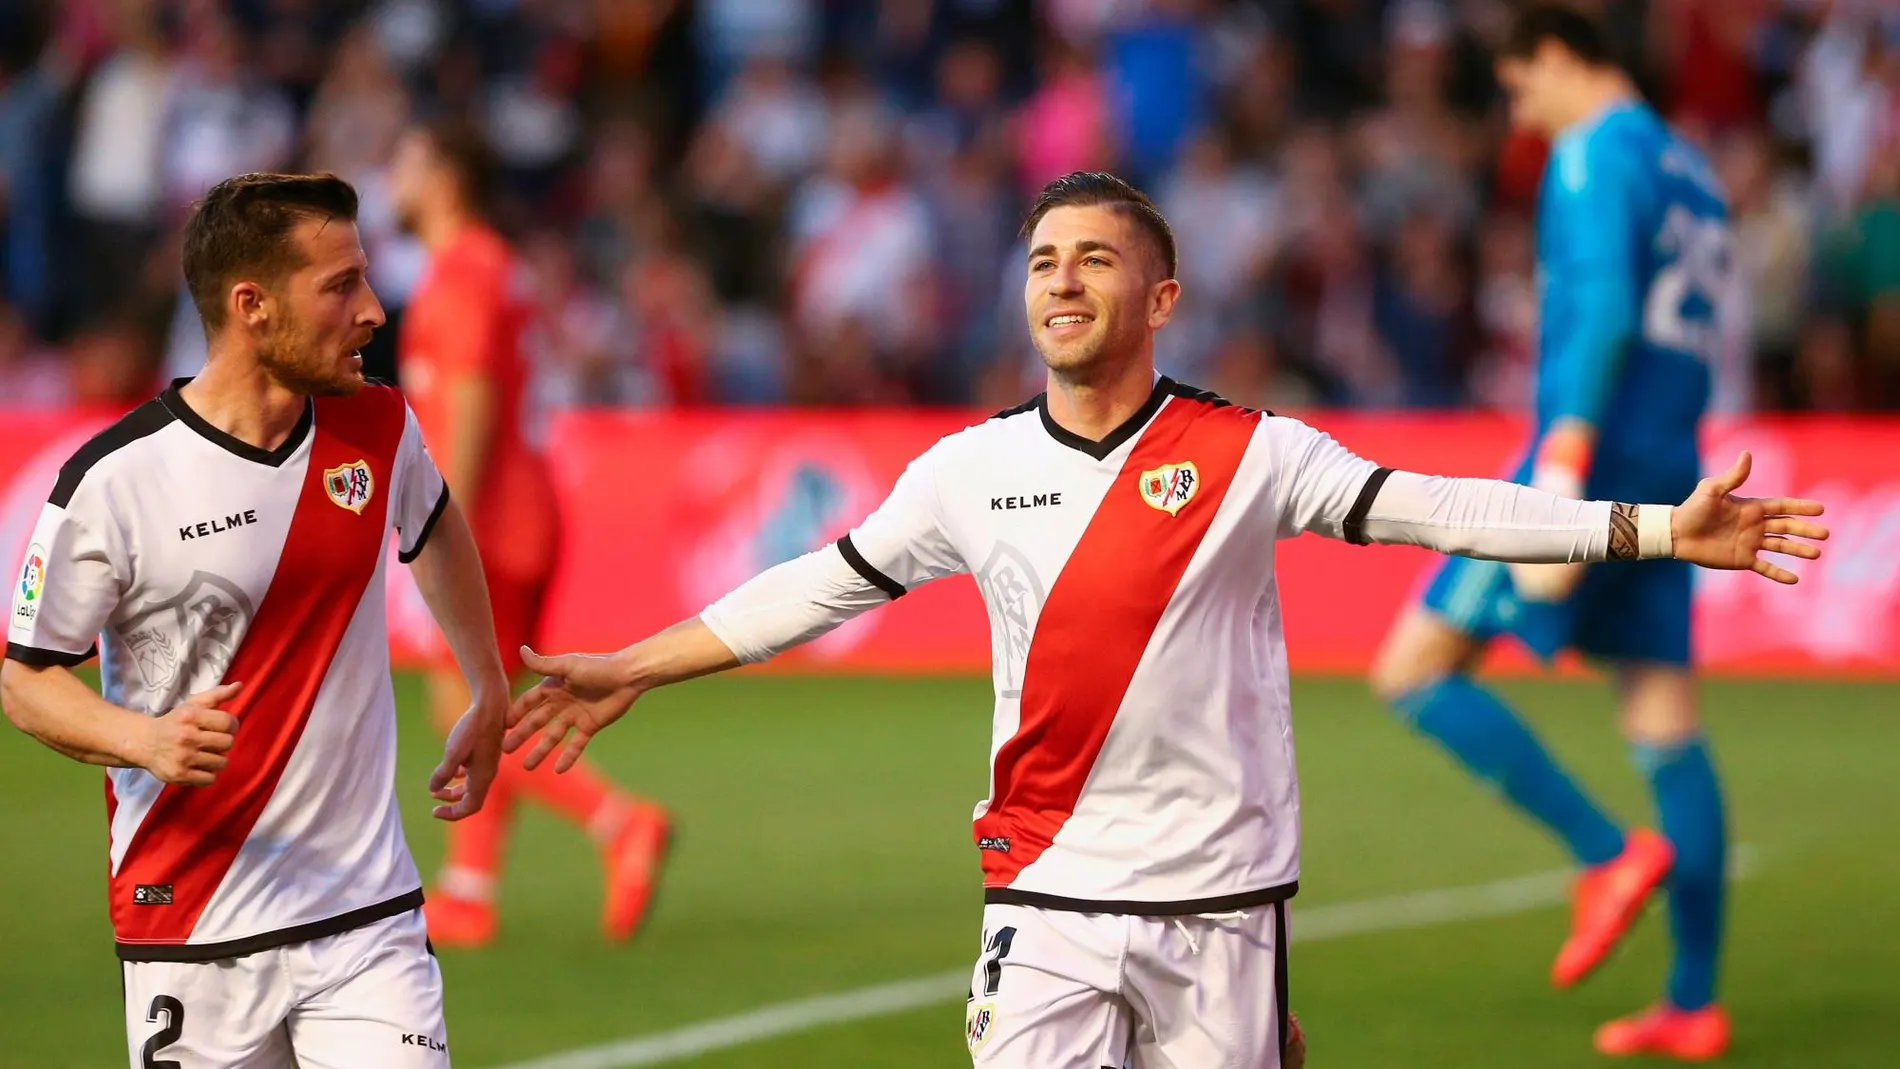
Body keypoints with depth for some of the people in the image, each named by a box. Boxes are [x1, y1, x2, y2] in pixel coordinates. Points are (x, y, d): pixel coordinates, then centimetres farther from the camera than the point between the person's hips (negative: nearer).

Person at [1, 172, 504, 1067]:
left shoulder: (378, 430, 3)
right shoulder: (115, 479, -12)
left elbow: (435, 527, 26)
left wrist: (489, 697, 29)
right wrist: (144, 739, -22)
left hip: (368, 913, 3)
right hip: (193, 930, -3)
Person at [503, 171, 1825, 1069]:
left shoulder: (1249, 454, -2)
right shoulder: (972, 469, 6)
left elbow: (1434, 510, -7)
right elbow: (824, 586, 15)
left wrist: (1658, 529, -16)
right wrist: (631, 670, 17)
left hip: (1220, 899, -1)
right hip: (1045, 901, 1)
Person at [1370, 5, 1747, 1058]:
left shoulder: (1595, 154, -7)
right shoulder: (1689, 172, 20)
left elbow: (1603, 311, -20)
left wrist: (1561, 476, -25)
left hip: (1593, 458, -9)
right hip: (1668, 475, 9)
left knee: (1415, 672, -6)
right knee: (1666, 730, 6)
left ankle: (1609, 853, -13)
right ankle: (1694, 1003, 3)